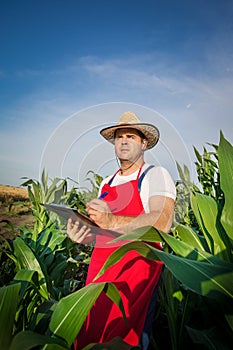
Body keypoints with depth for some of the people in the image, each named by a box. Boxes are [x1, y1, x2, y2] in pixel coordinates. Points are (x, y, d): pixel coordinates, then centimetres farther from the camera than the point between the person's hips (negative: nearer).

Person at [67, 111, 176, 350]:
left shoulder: (155, 174, -5)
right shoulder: (107, 183, 15)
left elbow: (162, 222, -21)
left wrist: (113, 221, -32)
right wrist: (82, 234, -4)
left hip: (137, 265, -5)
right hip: (100, 265, 6)